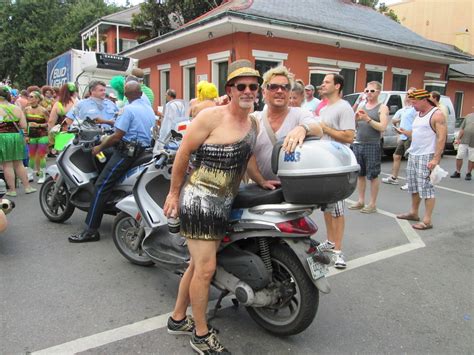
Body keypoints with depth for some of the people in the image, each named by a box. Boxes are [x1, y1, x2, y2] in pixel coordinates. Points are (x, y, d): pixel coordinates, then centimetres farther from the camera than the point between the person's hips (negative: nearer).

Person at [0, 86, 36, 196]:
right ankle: (27, 187, 18)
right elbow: (24, 126, 1)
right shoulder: (17, 108, 4)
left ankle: (12, 190, 10)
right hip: (17, 137, 5)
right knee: (19, 164, 15)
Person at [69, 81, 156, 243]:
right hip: (143, 149, 9)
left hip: (126, 152, -9)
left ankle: (91, 230, -11)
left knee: (101, 185, -9)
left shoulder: (129, 109, -12)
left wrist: (100, 147, -4)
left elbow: (118, 136, -16)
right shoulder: (149, 109, 14)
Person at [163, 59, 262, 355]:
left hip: (223, 205, 8)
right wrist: (174, 192, -7)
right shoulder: (212, 116, -13)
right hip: (199, 200, -7)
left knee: (199, 265, 16)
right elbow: (183, 153, -10)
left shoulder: (253, 124, 11)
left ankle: (178, 319, 36)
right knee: (206, 269, -4)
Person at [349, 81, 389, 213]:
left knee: (373, 176, 0)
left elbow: (382, 127, -13)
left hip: (373, 145, -6)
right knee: (360, 174, 11)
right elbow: (353, 126, 13)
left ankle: (372, 204, 7)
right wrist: (356, 119, -8)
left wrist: (368, 119, -19)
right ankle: (361, 201, 20)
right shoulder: (361, 106, 15)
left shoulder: (382, 108, -1)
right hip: (358, 144, 6)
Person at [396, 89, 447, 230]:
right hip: (413, 155, 8)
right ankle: (413, 213, 28)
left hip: (426, 157, -8)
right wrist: (405, 132, 6)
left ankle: (427, 221, -3)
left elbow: (442, 138, -15)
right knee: (414, 187, 15)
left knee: (426, 188, -7)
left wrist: (436, 159, -22)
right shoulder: (418, 114, 15)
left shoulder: (437, 114, -10)